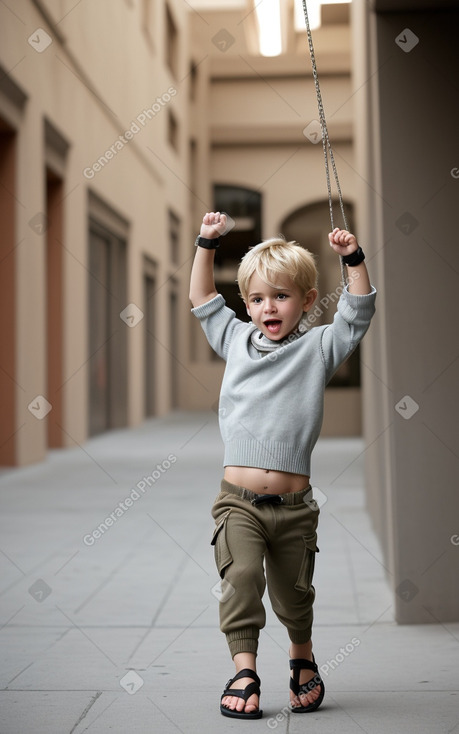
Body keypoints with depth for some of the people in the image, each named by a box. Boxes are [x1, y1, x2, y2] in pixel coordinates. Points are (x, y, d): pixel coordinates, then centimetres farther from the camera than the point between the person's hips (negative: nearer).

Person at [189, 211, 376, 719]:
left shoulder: (318, 347, 5)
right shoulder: (235, 339, 11)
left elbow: (358, 314, -1)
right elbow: (202, 300, 21)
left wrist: (352, 258, -9)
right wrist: (207, 243, 15)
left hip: (294, 504, 0)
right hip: (238, 500, 1)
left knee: (293, 591, 11)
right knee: (241, 575, -18)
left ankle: (302, 658, 36)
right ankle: (244, 670, -8)